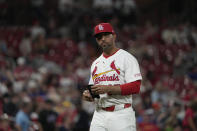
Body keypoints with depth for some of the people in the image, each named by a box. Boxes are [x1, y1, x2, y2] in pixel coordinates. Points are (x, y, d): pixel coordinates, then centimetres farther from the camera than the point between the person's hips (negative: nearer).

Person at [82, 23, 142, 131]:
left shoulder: (127, 58, -2)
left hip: (121, 114, -6)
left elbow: (135, 87, -12)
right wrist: (87, 95, 2)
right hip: (99, 116, 6)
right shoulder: (96, 63, 20)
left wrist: (107, 88, -19)